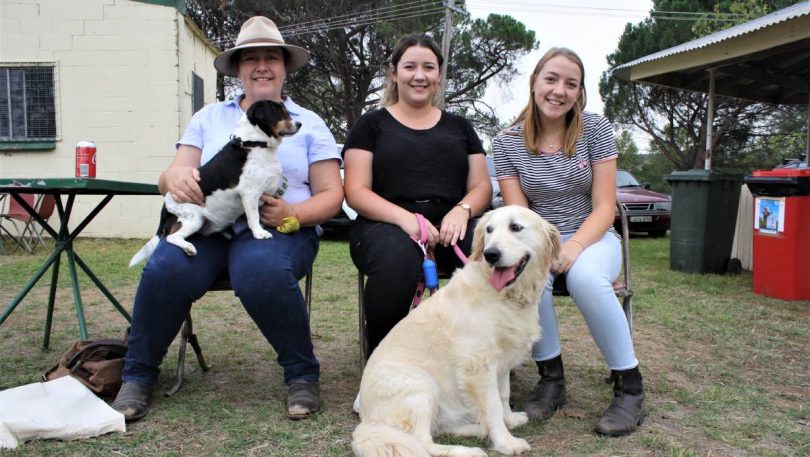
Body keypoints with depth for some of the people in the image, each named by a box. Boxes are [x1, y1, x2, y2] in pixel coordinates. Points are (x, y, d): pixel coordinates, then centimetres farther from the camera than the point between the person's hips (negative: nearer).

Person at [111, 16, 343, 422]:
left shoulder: (309, 124, 13)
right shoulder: (209, 117, 19)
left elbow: (331, 194, 7)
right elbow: (172, 176, 11)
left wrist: (292, 213, -15)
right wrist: (174, 178, -15)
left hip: (280, 228, -2)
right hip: (207, 223, 2)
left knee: (260, 270, -37)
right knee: (166, 269, -29)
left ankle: (302, 374, -16)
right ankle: (137, 375, -5)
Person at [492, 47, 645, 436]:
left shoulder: (595, 128, -3)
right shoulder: (507, 142, -1)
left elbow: (604, 207, -7)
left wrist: (574, 246, -26)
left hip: (592, 236, 0)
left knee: (585, 277, -36)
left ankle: (629, 384, -16)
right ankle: (550, 376, -12)